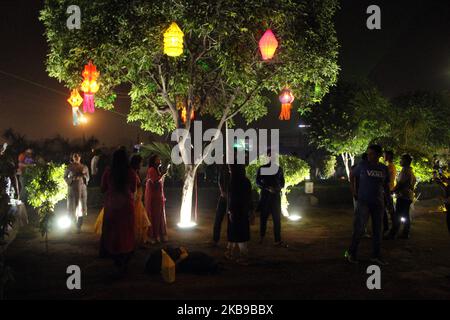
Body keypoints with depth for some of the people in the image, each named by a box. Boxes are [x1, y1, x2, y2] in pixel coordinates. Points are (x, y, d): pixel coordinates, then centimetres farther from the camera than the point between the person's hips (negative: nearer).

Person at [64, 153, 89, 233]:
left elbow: (88, 178, 11)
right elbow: (65, 177, 6)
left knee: (82, 208, 1)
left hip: (82, 188, 2)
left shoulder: (84, 167, 8)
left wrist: (84, 176, -9)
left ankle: (79, 226, 9)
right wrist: (72, 179, -10)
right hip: (72, 188, -2)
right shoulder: (69, 167, 2)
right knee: (72, 207, -2)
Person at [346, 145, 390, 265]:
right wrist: (354, 190, 4)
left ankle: (376, 256, 21)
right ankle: (351, 253, 6)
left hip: (378, 203, 4)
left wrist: (385, 192, -1)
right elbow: (352, 175, 10)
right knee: (359, 228, -9)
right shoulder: (363, 165, -5)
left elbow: (386, 185, 16)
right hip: (364, 201, -4)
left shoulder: (384, 169, 4)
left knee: (377, 229, 10)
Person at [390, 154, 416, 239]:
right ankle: (405, 234, 16)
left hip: (403, 196, -10)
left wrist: (393, 191, -11)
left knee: (398, 215, -10)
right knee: (405, 215, 12)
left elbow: (401, 183, -19)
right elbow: (414, 181, 27)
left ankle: (393, 234, -12)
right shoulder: (410, 171, 17)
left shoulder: (405, 170, -14)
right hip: (409, 196, 10)